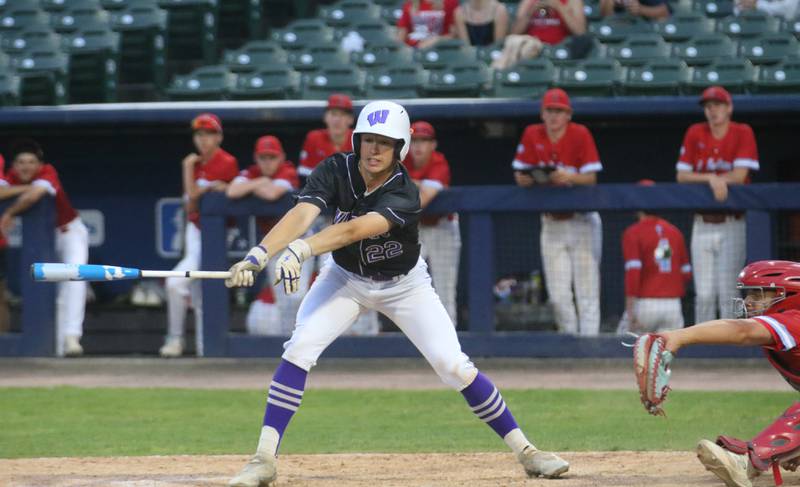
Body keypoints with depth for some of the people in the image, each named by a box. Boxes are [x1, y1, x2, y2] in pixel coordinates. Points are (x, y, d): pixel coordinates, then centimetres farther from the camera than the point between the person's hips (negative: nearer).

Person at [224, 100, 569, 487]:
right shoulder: (336, 171, -21)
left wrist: (301, 249, -64)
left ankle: (524, 451, 3)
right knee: (299, 349, -20)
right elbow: (301, 215, -36)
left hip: (405, 285, -2)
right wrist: (260, 253, -54)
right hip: (346, 279, 2)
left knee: (454, 366, -10)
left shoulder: (403, 195, -31)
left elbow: (354, 230, -48)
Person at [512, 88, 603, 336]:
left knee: (587, 293, -7)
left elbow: (591, 178, -12)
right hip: (551, 222, 3)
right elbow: (520, 178, 1)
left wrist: (568, 177, -31)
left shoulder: (580, 134, -9)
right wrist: (536, 178, -21)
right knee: (558, 296, 2)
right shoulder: (532, 135, 0)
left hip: (581, 220, -3)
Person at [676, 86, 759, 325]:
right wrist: (712, 179, -14)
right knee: (704, 294, 0)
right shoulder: (695, 134, 6)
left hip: (732, 225, -3)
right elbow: (682, 176, 1)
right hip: (702, 224, 3)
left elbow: (739, 175, -12)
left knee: (728, 293, -9)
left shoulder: (743, 133, -2)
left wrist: (703, 178, -10)